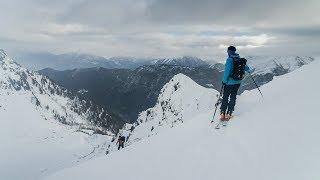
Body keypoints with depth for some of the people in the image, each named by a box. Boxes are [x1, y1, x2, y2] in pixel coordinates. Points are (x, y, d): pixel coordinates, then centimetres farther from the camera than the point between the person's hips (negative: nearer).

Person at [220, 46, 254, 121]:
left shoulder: (230, 59, -14)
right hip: (238, 82, 6)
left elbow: (227, 71, -20)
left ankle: (222, 114, 4)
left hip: (230, 82, -5)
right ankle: (228, 114, 14)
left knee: (225, 98, 4)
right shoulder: (239, 59, 5)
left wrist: (224, 81, -10)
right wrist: (250, 70, 42)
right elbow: (244, 66, 21)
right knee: (233, 97, 11)